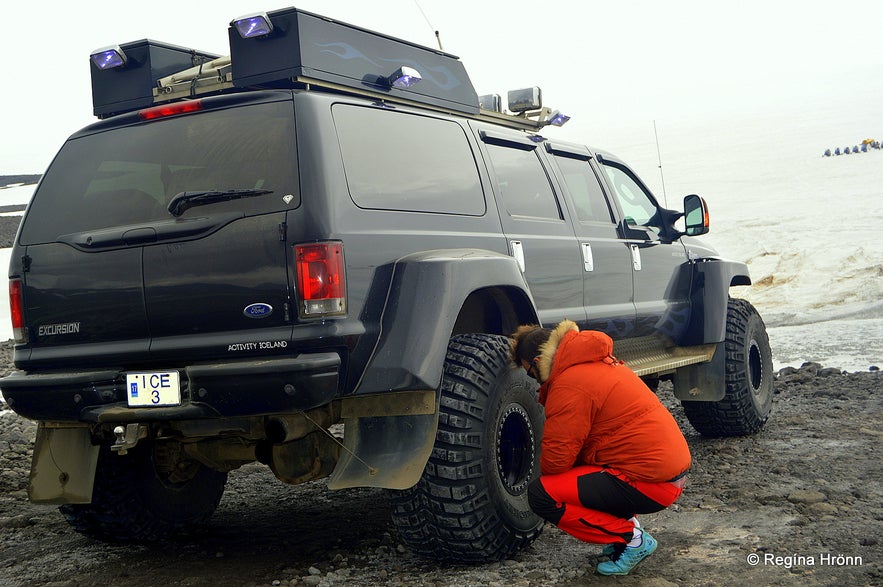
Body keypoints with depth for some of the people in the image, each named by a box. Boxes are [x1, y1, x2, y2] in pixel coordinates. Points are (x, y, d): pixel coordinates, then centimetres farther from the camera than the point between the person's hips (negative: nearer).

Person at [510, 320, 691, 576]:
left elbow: (556, 460, -14)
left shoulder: (569, 384, -16)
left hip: (650, 483, -10)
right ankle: (627, 524, 15)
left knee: (541, 495, -12)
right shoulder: (597, 361, 15)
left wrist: (545, 475, 7)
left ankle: (632, 539, -5)